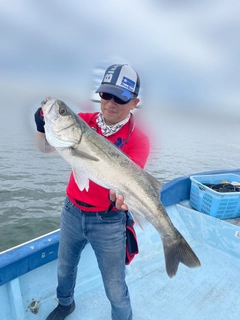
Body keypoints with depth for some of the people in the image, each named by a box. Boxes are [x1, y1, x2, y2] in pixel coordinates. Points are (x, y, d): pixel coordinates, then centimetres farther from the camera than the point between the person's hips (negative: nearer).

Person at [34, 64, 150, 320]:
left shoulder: (137, 140, -16)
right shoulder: (83, 121, -6)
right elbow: (46, 148, -2)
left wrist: (118, 195, -49)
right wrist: (42, 126, -21)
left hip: (108, 221, -4)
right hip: (72, 212, 5)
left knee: (115, 289, 10)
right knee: (65, 267, 29)